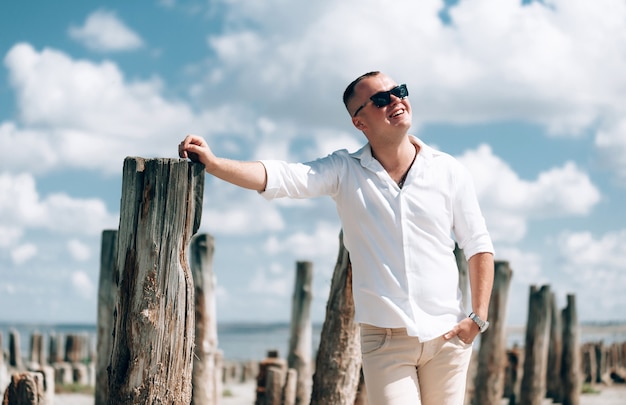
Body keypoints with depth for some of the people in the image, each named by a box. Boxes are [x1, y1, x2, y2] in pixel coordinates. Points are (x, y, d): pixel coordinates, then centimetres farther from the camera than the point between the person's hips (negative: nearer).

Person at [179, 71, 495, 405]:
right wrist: (213, 163, -28)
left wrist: (478, 317, 0)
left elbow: (479, 246, 8)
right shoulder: (345, 172, 1)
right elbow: (278, 177, -13)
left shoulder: (448, 171, 3)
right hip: (385, 338, -1)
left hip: (447, 336, 2)